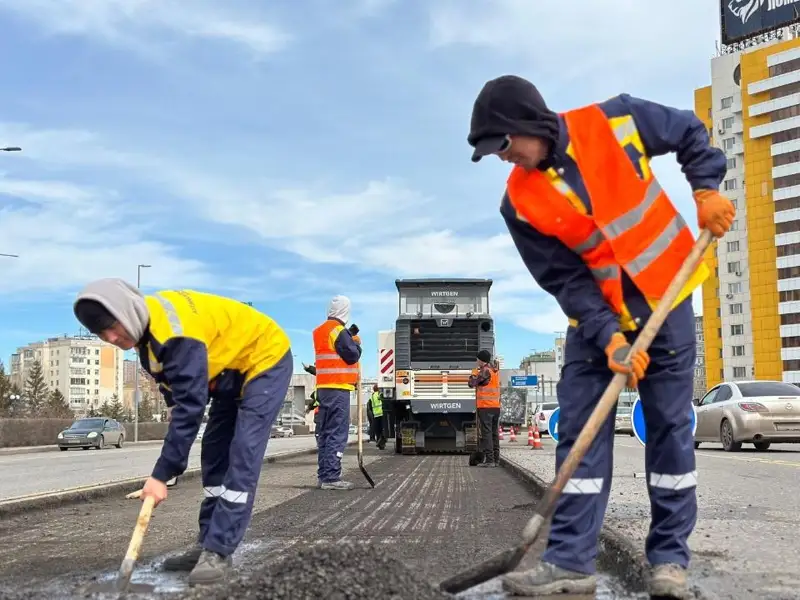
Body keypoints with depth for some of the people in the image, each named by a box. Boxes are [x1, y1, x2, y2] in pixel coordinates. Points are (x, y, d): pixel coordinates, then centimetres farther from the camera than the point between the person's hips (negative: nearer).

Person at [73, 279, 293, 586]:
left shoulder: (176, 332, -36)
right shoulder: (146, 325, -7)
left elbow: (191, 405, -36)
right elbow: (170, 374, 14)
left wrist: (162, 474, -33)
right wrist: (173, 405, -1)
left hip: (265, 359, -10)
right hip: (231, 367, 10)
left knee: (242, 454, -17)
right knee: (214, 454, 7)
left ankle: (218, 551, -16)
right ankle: (207, 544, 12)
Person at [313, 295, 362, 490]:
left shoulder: (320, 331, 16)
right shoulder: (338, 330, -11)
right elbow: (352, 356, -13)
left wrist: (349, 337, 15)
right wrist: (356, 342, 4)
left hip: (324, 388, 9)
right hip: (338, 388, -9)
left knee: (326, 432, 12)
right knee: (337, 433, -9)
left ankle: (324, 475, 13)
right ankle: (331, 477, -12)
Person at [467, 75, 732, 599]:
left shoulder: (617, 122, -15)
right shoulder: (520, 202, -11)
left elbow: (691, 133, 3)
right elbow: (565, 281, -12)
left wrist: (706, 190, -11)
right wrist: (609, 337, -22)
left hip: (665, 295, -1)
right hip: (595, 313, 2)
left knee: (670, 428, 1)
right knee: (580, 431, -4)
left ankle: (670, 557, 10)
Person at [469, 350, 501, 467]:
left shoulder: (485, 371, -13)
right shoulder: (495, 369, 12)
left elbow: (471, 383, -13)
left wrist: (475, 372, 2)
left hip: (485, 407, -8)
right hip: (496, 406, 8)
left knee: (486, 433, -7)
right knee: (494, 434, 12)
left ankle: (489, 460, -11)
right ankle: (496, 460, 14)